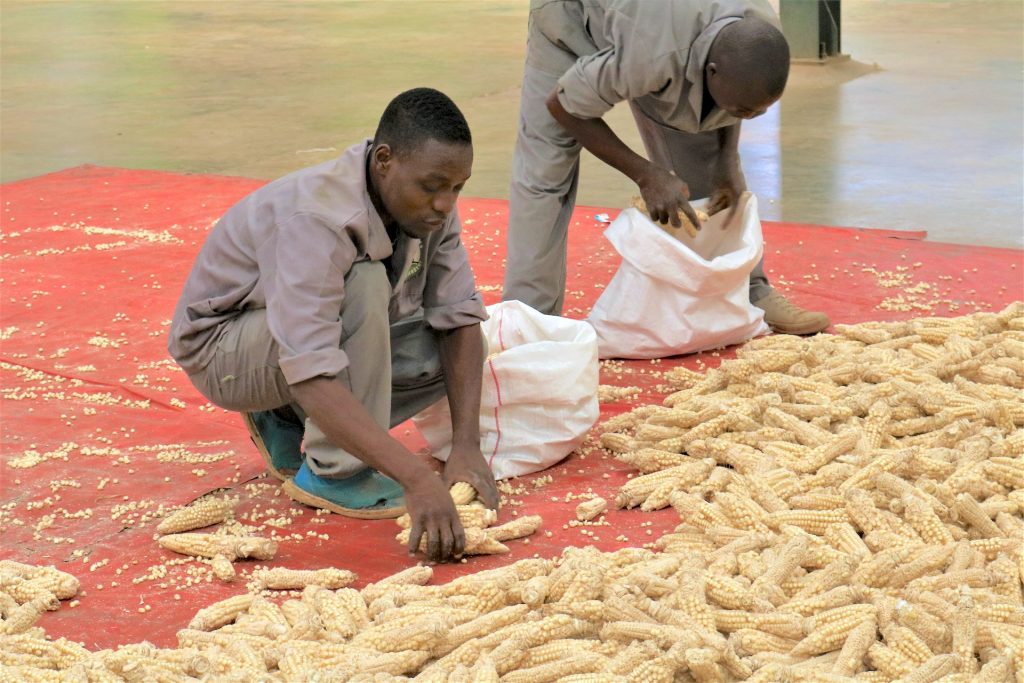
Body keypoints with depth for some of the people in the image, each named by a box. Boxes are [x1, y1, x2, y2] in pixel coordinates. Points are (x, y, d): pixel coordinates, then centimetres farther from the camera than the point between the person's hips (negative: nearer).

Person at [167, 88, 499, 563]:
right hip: (223, 347, -7)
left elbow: (458, 318, -13)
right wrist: (417, 479, -53)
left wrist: (466, 444, -26)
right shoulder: (315, 220, -37)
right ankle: (333, 471, -19)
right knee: (364, 285, -34)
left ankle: (288, 423, 4)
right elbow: (312, 378, -46)